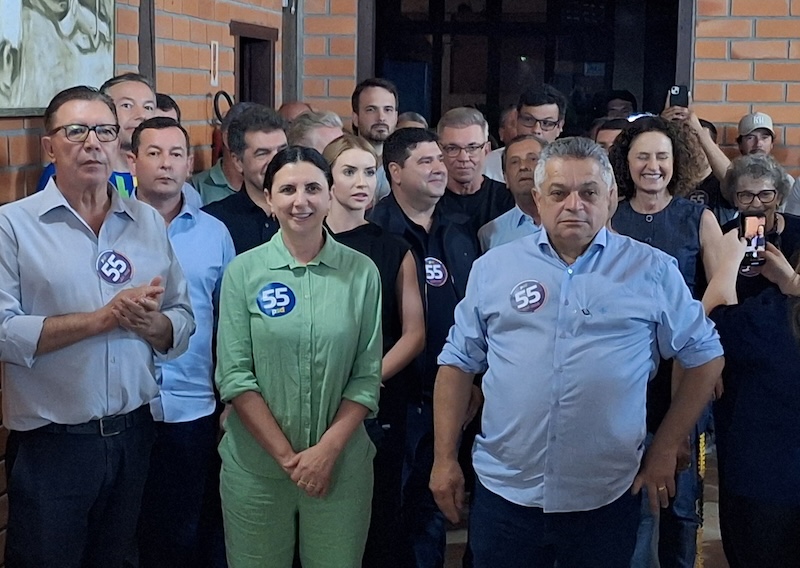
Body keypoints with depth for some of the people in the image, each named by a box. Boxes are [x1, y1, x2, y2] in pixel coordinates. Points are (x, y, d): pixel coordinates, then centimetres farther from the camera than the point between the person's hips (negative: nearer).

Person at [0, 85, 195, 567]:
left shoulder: (149, 224, 7)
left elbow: (182, 325, 6)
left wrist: (150, 322, -16)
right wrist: (105, 318, -20)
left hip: (134, 434, 4)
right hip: (49, 445, -4)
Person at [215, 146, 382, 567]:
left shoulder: (361, 273, 0)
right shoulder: (244, 271, -2)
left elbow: (368, 376, -1)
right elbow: (234, 375, -6)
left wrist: (328, 449, -11)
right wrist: (286, 455, -11)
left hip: (341, 465, 1)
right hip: (256, 465, -1)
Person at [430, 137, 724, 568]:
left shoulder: (653, 271, 0)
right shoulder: (493, 268, 4)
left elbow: (705, 357, 5)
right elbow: (459, 363, 7)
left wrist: (665, 450, 3)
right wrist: (445, 459, 3)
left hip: (607, 498, -1)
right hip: (504, 493, 1)